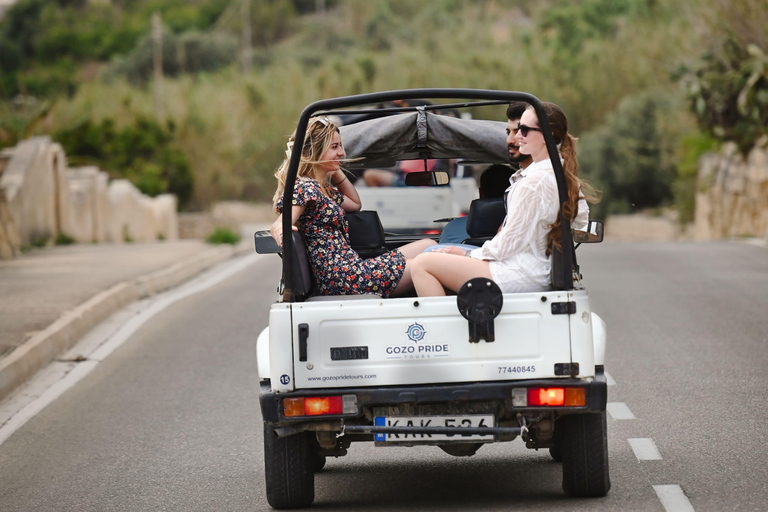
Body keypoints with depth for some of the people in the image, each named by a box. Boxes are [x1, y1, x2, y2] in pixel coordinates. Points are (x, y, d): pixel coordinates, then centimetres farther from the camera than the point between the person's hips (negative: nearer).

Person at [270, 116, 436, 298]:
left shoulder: (324, 188, 17)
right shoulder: (305, 187, -13)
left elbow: (355, 204, 34)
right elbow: (279, 226, -25)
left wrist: (336, 171, 22)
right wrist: (281, 230, -50)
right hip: (343, 278, -11)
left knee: (427, 245, 11)